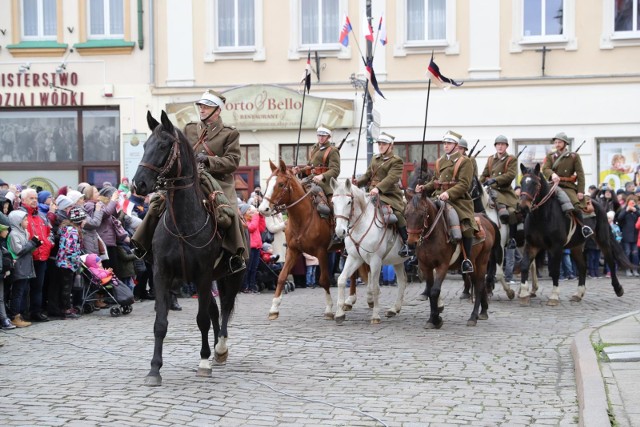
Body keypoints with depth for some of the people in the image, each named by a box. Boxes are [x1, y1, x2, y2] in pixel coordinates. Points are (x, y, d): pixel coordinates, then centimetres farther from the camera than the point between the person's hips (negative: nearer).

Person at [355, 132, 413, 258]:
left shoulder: (396, 161, -4)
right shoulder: (375, 159, 19)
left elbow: (391, 178, -18)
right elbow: (368, 175, 20)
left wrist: (378, 188, -33)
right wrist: (358, 182, -2)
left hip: (389, 195, -7)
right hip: (373, 194, 7)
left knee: (397, 214, -29)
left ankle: (408, 244, -22)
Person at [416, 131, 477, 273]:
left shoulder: (464, 162, -2)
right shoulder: (440, 161, 19)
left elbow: (464, 184, -12)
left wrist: (449, 193, -27)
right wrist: (425, 187, 3)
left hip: (458, 200, -6)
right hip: (439, 198, 6)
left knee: (466, 226, -19)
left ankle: (467, 259, -7)